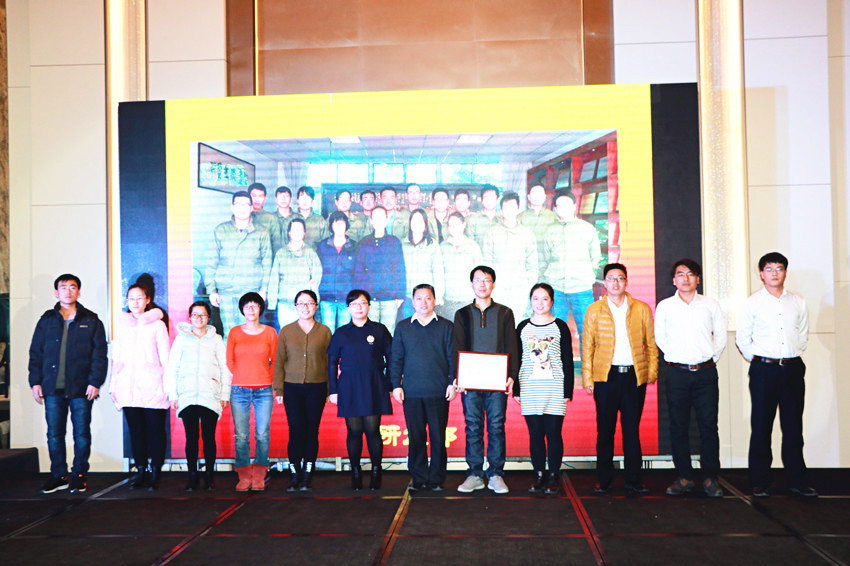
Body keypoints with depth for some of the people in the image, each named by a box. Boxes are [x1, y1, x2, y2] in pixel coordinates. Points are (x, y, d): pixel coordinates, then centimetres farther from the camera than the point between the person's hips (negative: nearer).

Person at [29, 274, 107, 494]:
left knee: (82, 433, 2)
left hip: (81, 388, -2)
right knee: (54, 434, 4)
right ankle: (58, 475, 16)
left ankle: (79, 475, 13)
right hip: (53, 388, 2)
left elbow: (100, 354, 1)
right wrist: (35, 381, 2)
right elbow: (36, 353, 11)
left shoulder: (91, 321, 5)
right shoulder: (46, 321, 11)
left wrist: (95, 382, -8)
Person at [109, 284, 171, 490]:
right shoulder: (122, 325, 13)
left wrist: (168, 387, -3)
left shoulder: (157, 325, 3)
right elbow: (116, 357, 16)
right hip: (128, 386, 3)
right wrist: (114, 386, 11)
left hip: (153, 386, -3)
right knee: (135, 430, 4)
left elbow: (165, 358, 2)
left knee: (156, 429, -2)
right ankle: (140, 471, 12)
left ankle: (155, 472, 5)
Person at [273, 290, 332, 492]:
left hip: (316, 387, 0)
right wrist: (279, 390, 1)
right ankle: (294, 476, 7)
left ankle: (307, 477, 10)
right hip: (292, 387, 0)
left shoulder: (324, 331, 7)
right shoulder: (286, 331, 8)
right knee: (296, 431, -3)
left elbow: (329, 361, 7)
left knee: (312, 431, 2)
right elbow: (279, 362, 8)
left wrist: (331, 390, 3)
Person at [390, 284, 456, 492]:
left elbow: (452, 357, 6)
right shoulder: (403, 327, 11)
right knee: (415, 437, 4)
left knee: (438, 437, 3)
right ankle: (418, 478, 13)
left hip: (439, 392, -1)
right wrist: (396, 385, 3)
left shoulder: (445, 326, 7)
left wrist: (452, 383, -2)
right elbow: (396, 359, 10)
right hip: (411, 392, 1)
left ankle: (436, 479, 13)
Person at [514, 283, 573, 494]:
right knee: (535, 433, 4)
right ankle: (539, 475, 13)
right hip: (530, 389, 2)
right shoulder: (523, 327, 9)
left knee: (553, 433, -2)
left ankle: (553, 477, 8)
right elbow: (517, 360, 11)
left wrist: (568, 390, -2)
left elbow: (568, 360, 3)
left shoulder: (560, 326, 3)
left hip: (554, 389, -2)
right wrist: (516, 389, 6)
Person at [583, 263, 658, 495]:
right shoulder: (594, 311, 6)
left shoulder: (642, 309, 8)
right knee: (605, 430, 4)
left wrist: (652, 373, 2)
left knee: (632, 430, 3)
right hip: (606, 377, 0)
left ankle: (633, 480, 11)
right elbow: (587, 347, 6)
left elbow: (651, 344, 11)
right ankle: (604, 480, 14)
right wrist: (588, 379, 0)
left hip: (634, 377, 0)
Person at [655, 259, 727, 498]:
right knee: (678, 427, 2)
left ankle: (710, 478, 8)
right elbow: (660, 338, 13)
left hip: (706, 372, 0)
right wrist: (675, 358, 6)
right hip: (677, 373, 0)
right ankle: (684, 477, 11)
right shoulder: (664, 306, 7)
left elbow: (721, 335, 12)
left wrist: (711, 358, 5)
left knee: (709, 426, -1)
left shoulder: (710, 305, 8)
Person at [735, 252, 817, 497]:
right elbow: (742, 337, 3)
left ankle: (797, 481, 17)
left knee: (793, 426, 6)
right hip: (763, 369, -2)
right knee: (761, 427, 2)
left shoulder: (798, 302, 9)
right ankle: (760, 482, 10)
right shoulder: (752, 303, 0)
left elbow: (803, 334, 17)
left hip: (792, 369, 3)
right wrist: (756, 360, 4)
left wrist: (793, 356, 9)